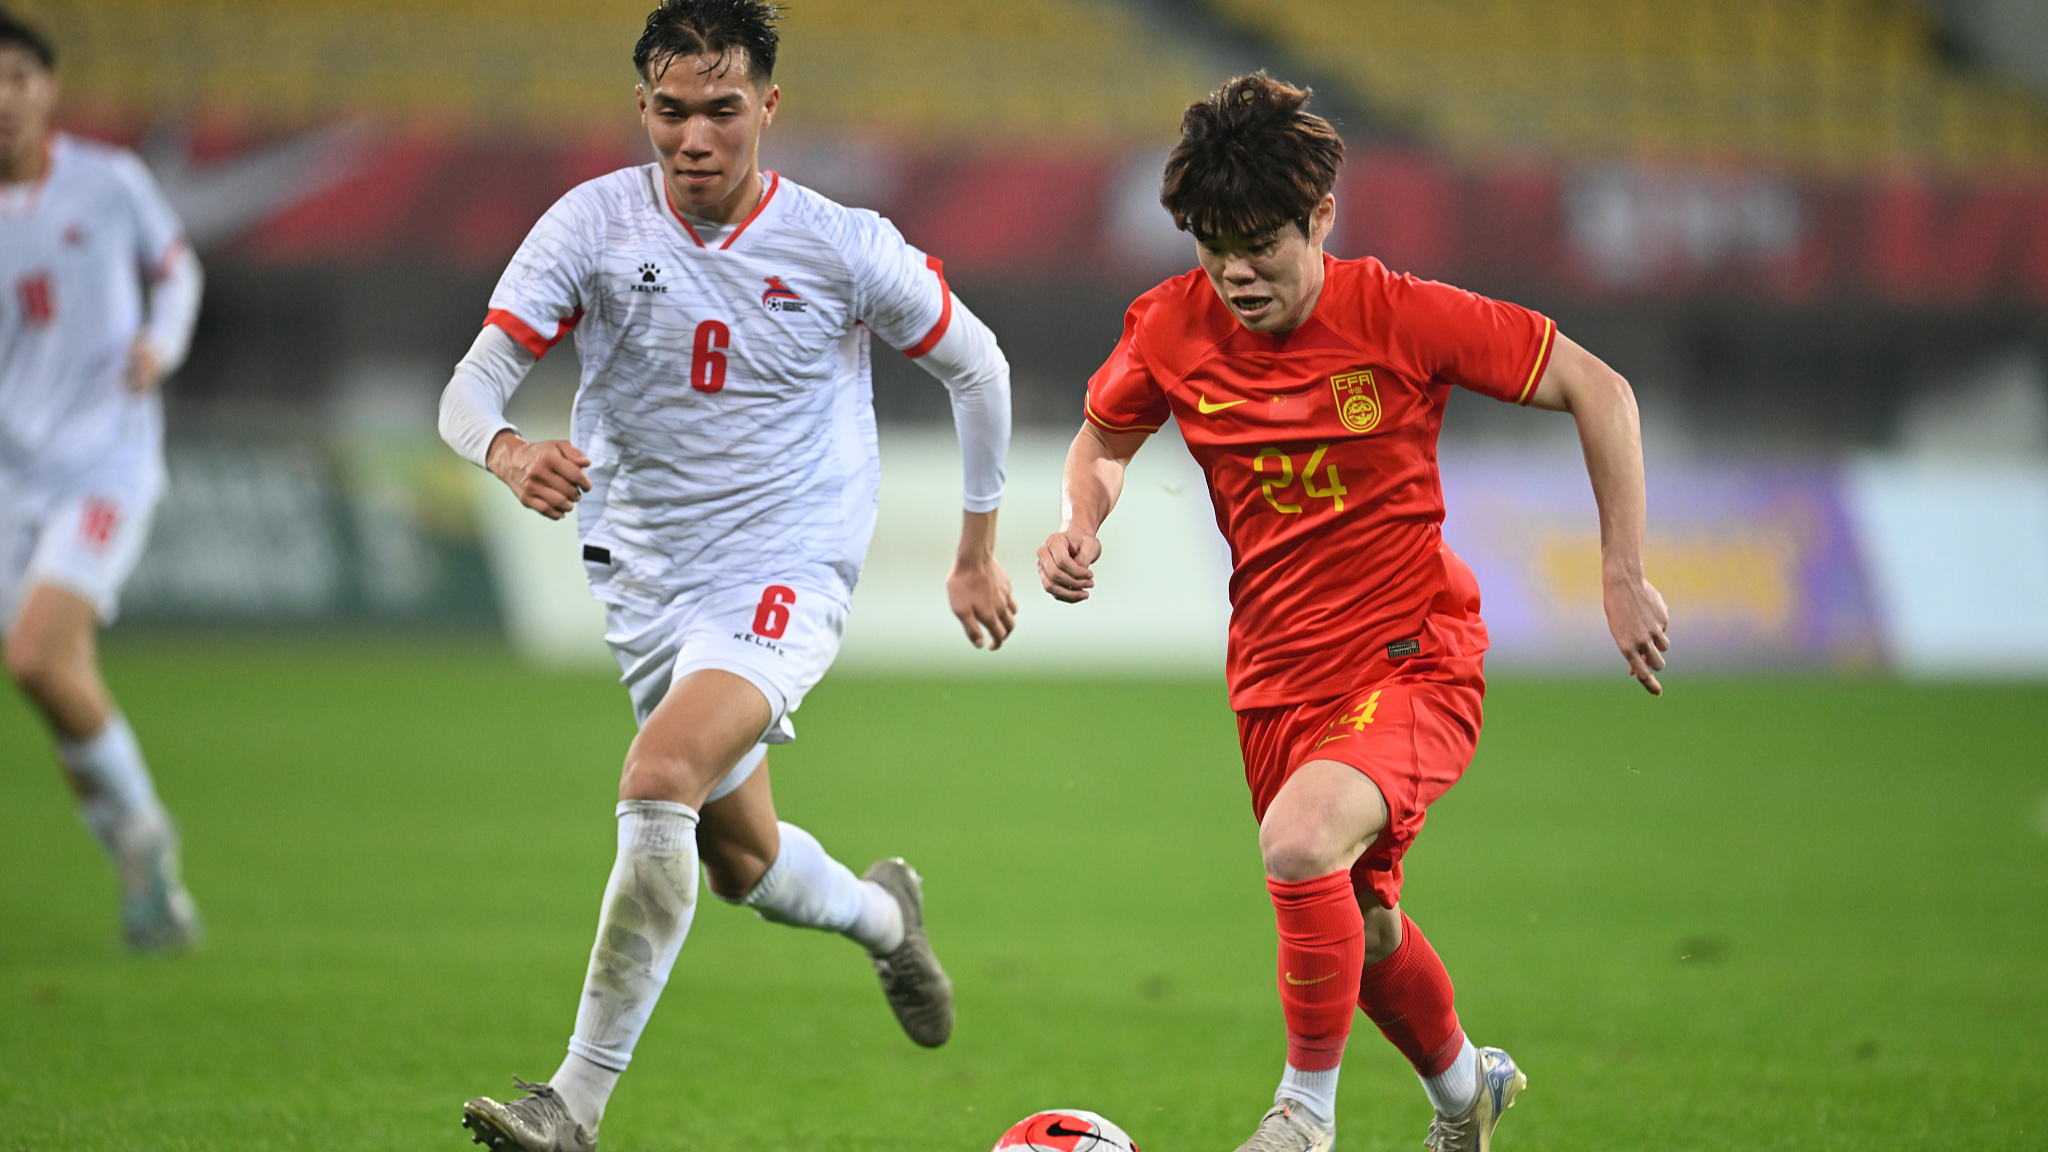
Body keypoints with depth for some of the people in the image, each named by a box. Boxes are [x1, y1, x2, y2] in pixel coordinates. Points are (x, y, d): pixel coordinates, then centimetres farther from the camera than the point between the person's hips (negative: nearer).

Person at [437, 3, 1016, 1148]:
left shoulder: (842, 247, -11)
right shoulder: (596, 223, -9)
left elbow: (976, 364, 6)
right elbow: (474, 380, -15)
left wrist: (979, 547, 10)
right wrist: (507, 451, -39)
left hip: (786, 574, -4)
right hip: (645, 576, 4)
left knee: (660, 782, -28)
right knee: (742, 860, 17)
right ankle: (882, 913, 54)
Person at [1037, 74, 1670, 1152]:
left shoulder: (1399, 316, -17)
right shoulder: (1170, 330, -6)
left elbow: (1597, 390, -8)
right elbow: (1105, 437, 16)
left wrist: (1623, 575, -8)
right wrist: (1079, 523, -6)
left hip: (1415, 665, -5)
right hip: (1279, 679, 5)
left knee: (1302, 841, -31)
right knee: (1359, 922, 18)